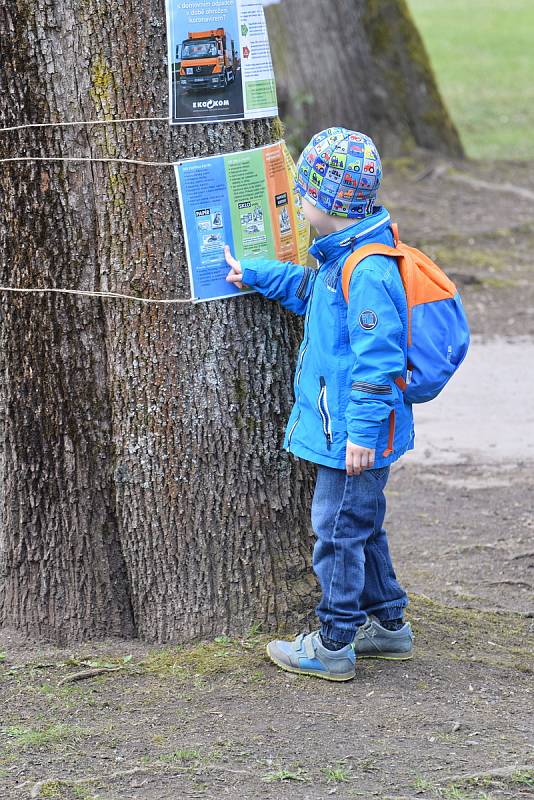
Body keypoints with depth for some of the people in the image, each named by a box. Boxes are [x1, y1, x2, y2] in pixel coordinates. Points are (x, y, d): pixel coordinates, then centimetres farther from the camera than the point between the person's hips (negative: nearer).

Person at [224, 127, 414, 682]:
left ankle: (333, 645, 8)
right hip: (344, 428, 10)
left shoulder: (367, 271, -24)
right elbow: (308, 288, 30)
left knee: (339, 530, -1)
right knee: (362, 527, 20)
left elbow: (378, 358, -26)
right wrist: (256, 275, 29)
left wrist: (362, 432, -25)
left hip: (354, 436, -10)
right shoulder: (342, 257, 8)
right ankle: (388, 625, 32)